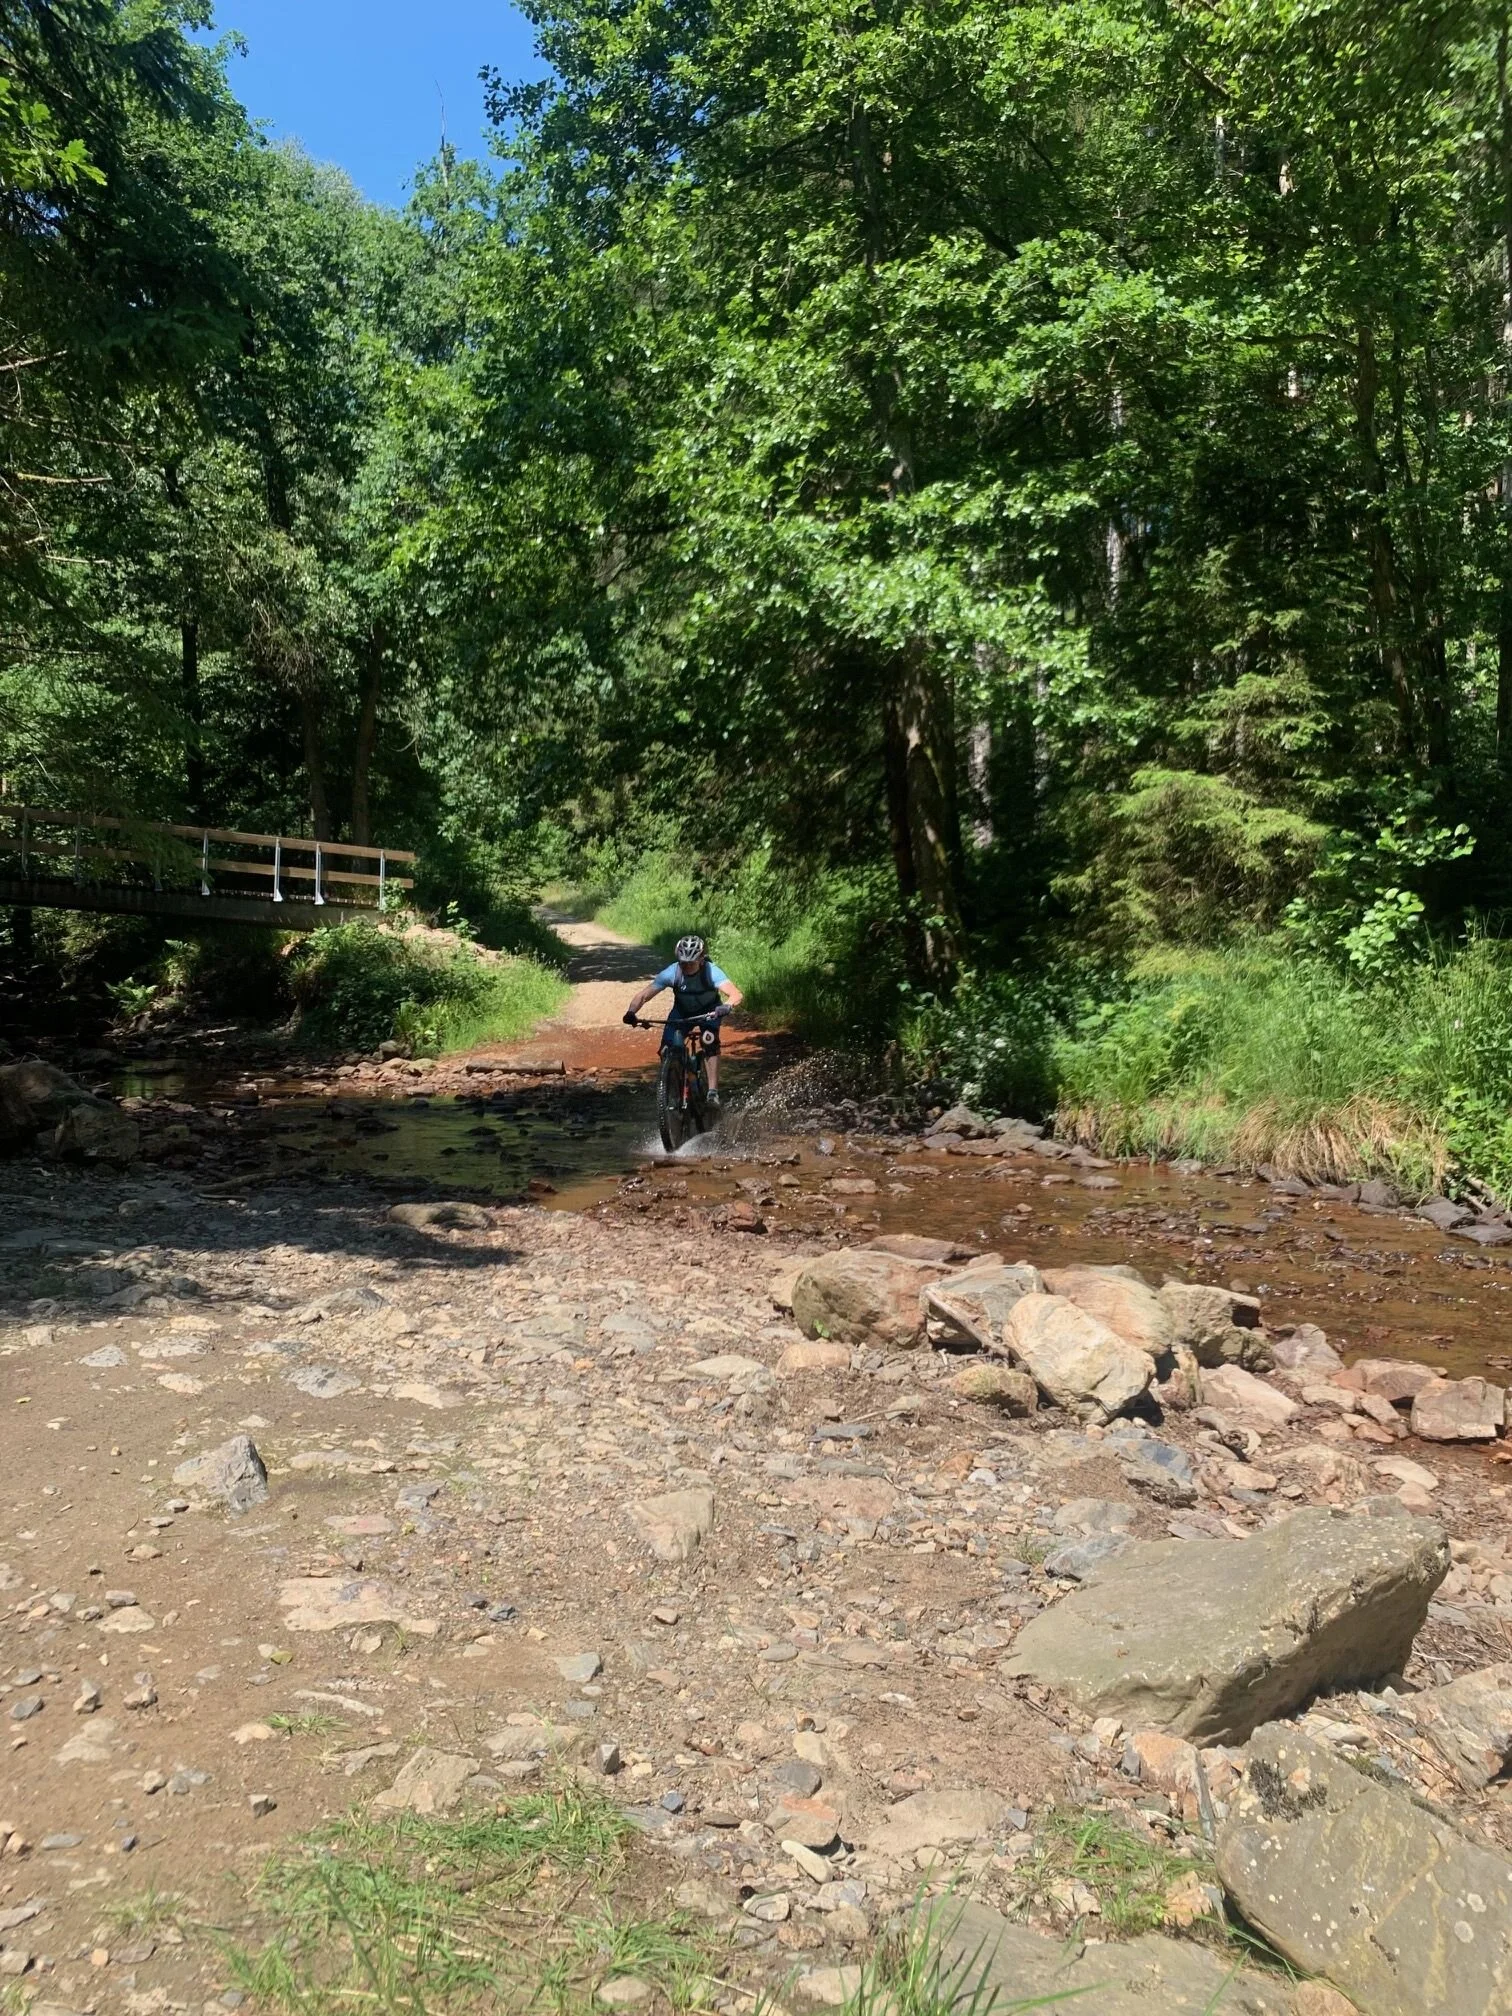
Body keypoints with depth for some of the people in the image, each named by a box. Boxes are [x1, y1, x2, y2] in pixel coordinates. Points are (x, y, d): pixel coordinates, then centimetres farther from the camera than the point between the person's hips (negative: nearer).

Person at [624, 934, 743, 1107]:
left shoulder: (711, 971, -35)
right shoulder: (671, 972, -30)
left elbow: (737, 995, -47)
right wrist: (631, 1012, -48)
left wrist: (726, 1007, -68)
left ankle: (713, 1091, -24)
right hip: (682, 1011, 2)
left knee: (711, 1042, -27)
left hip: (709, 1011, -2)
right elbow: (643, 995, -29)